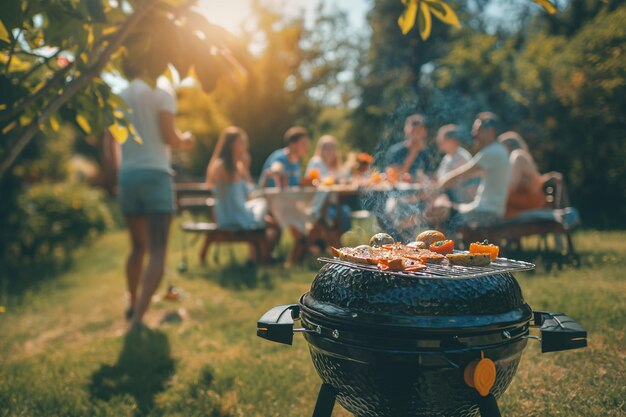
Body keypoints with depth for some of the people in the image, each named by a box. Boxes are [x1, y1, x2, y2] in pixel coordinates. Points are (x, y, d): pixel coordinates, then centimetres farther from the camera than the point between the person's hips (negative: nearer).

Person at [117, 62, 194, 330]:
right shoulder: (161, 94, -1)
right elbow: (169, 136, -11)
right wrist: (184, 140, 9)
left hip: (127, 175, 6)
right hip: (155, 175, -5)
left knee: (138, 247, 20)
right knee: (157, 253, -7)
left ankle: (133, 305, 31)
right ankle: (138, 317, -17)